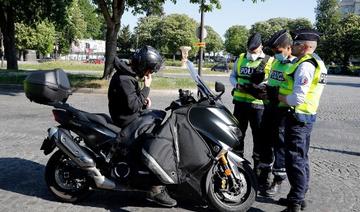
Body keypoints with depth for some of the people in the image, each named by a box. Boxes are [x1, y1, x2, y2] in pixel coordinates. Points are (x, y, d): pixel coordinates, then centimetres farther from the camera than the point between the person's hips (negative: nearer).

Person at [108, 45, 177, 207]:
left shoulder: (129, 74, 10)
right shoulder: (124, 78, -22)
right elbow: (132, 106, -24)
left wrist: (144, 100, 4)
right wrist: (146, 88, -17)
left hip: (135, 116, 11)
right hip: (128, 121, -11)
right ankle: (155, 191, -14)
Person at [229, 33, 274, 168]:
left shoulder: (269, 62, -5)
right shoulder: (240, 59, 10)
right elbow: (232, 76, 17)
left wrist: (259, 84, -24)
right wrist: (237, 84, -3)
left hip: (257, 103, -4)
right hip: (240, 101, 5)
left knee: (258, 135, 5)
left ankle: (258, 162, 19)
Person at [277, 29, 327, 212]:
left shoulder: (305, 65, -19)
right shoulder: (316, 63, 14)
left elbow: (297, 99, -25)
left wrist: (278, 96, -9)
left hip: (298, 117, -11)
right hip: (308, 116, 11)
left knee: (295, 160, -5)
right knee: (302, 159, 17)